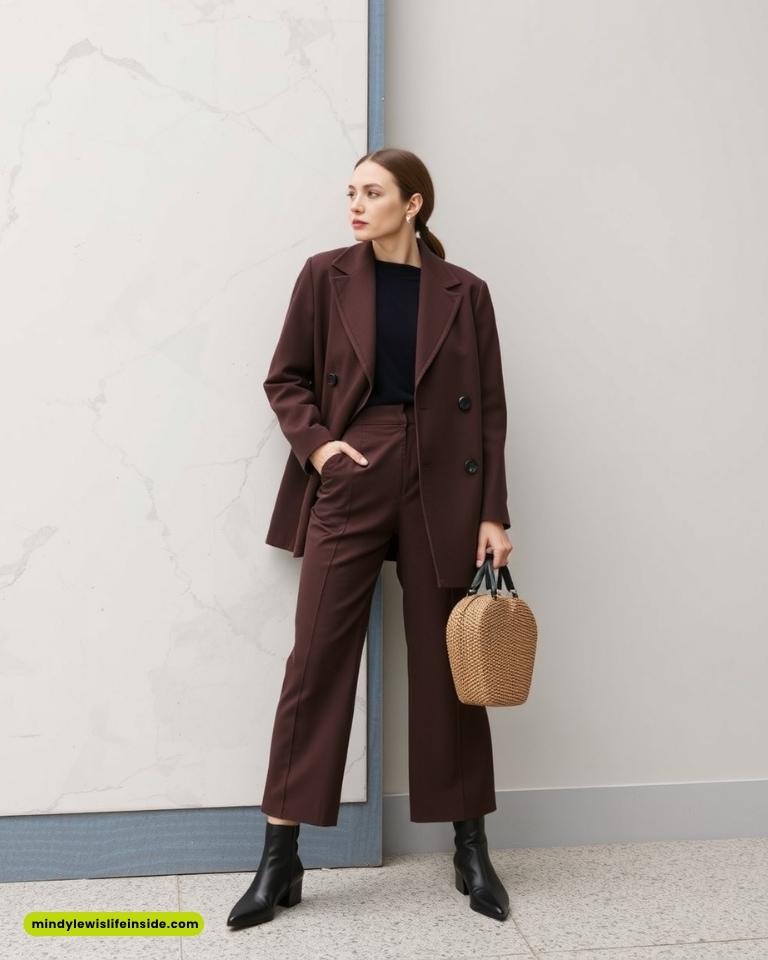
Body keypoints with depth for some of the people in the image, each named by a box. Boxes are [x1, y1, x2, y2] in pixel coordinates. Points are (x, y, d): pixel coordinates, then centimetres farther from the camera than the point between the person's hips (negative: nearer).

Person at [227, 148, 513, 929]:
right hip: (347, 485, 0)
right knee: (316, 662, -1)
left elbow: (490, 409, 3)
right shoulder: (326, 276, 5)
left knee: (446, 666, 7)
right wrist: (316, 442, -10)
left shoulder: (463, 292, 4)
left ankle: (471, 850, 23)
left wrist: (494, 513, -3)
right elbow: (285, 379, 8)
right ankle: (279, 862, 11)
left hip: (440, 492, 0)